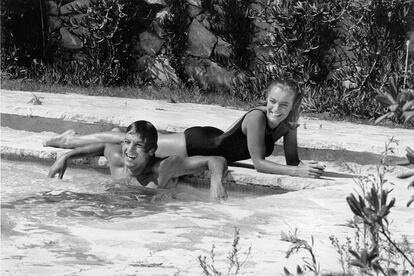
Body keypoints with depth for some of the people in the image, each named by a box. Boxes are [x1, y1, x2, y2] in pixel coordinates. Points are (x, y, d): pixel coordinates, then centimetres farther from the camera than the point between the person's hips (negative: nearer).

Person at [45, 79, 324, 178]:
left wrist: (307, 166, -27)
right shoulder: (256, 117, -34)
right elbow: (259, 162, -35)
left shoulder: (289, 124, -13)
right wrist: (297, 172, -42)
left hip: (215, 142, 6)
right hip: (198, 144, -6)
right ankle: (73, 140, 28)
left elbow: (292, 160, -5)